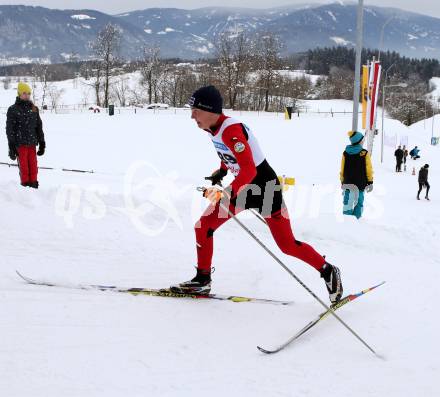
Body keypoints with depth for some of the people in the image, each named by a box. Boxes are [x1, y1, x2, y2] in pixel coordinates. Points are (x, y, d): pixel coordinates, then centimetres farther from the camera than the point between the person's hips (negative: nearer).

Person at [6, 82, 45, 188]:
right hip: (20, 144, -3)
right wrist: (11, 147, -9)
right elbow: (9, 129, -3)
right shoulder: (13, 110, 0)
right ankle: (25, 186, 4)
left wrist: (42, 143, 13)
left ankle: (34, 185, 8)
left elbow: (39, 127, 17)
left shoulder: (34, 109, 12)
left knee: (33, 165, 1)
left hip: (32, 143, 4)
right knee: (23, 166, -2)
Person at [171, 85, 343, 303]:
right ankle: (202, 280, 16)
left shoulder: (230, 130, -28)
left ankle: (328, 272, 15)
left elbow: (249, 170, -37)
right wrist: (222, 171, 16)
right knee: (203, 227, 2)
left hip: (266, 187, -9)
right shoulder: (212, 128, -1)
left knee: (287, 245, -3)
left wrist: (229, 193, -47)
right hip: (242, 187, 9)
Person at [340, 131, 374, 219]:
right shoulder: (364, 153, -8)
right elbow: (369, 169, -6)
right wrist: (370, 182, 3)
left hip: (347, 183, 3)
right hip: (360, 184, -3)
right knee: (359, 203, 5)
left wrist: (342, 182, 15)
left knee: (347, 202, 4)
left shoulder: (345, 153, 1)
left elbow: (342, 170, 6)